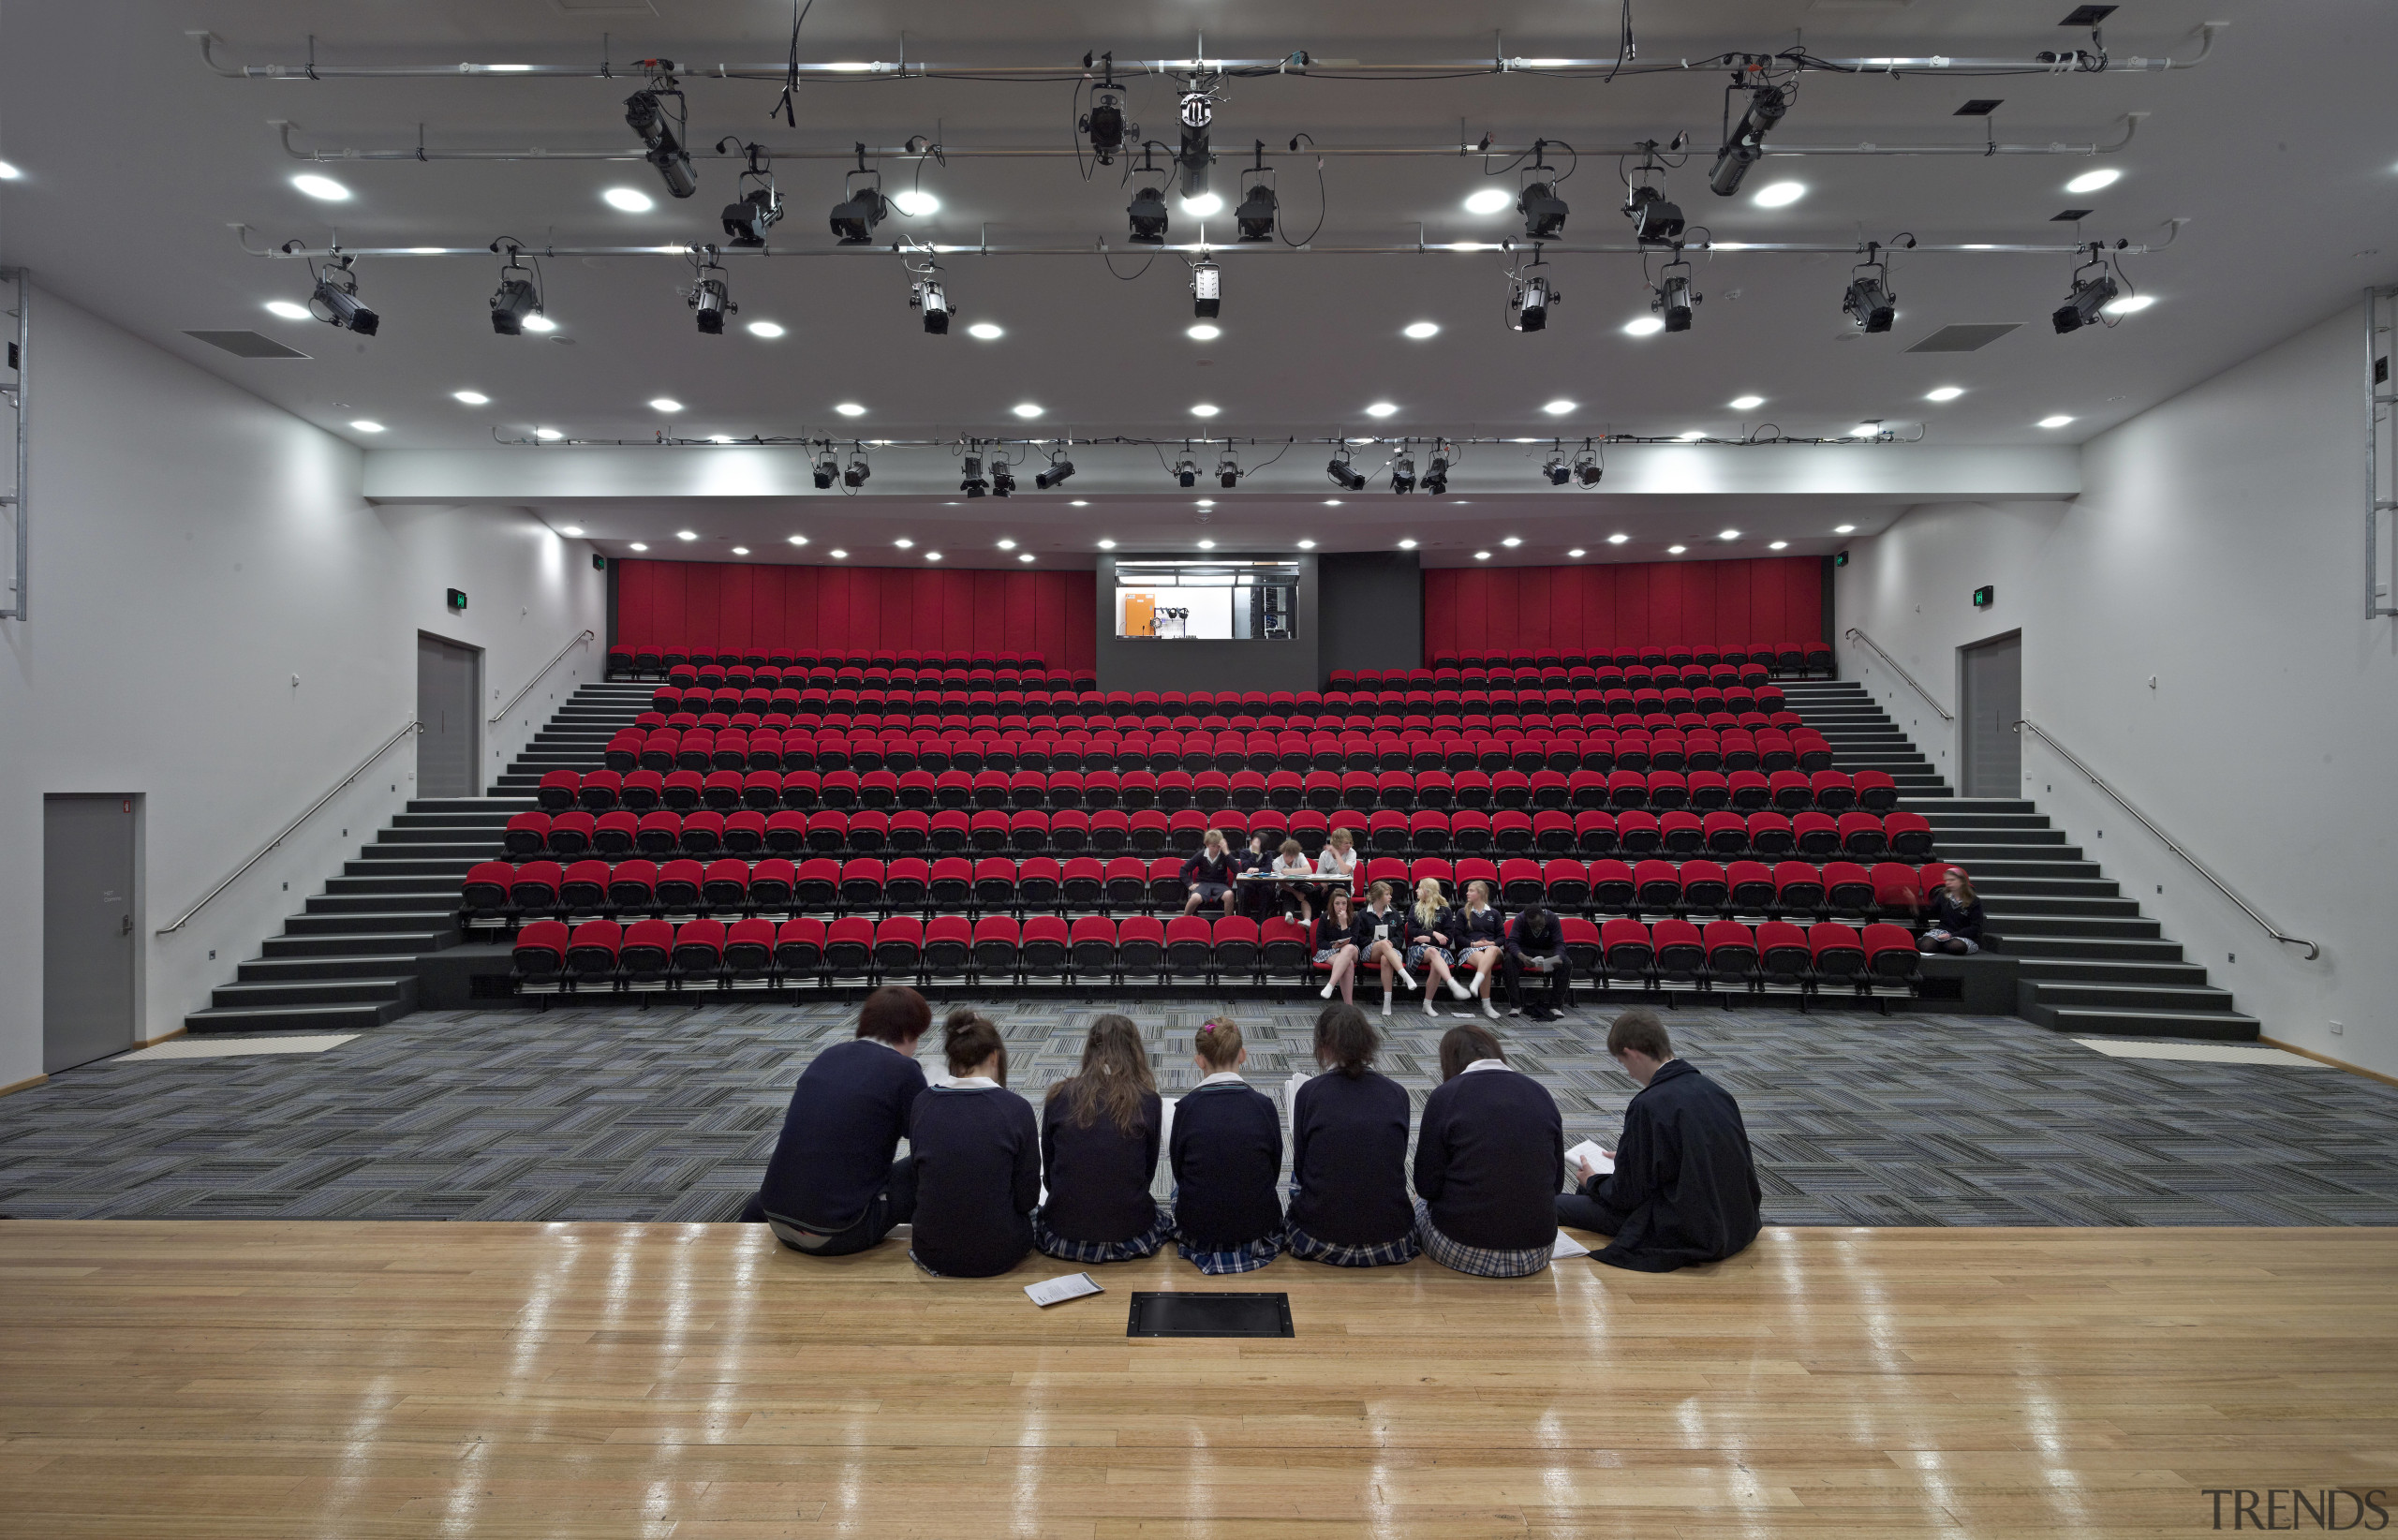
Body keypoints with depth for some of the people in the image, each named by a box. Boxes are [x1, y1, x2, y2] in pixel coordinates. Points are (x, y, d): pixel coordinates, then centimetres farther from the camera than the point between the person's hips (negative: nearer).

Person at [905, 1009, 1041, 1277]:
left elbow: (918, 1179, 5)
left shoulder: (922, 1104, -5)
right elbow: (1027, 1197, -7)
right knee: (1031, 1215, 33)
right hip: (999, 1254, -2)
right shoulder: (1017, 1108, -13)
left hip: (932, 1253, 3)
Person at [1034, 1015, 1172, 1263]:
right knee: (1164, 1219, 34)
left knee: (1035, 1215, 37)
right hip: (1129, 1233, -1)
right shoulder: (1148, 1101, -7)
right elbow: (1148, 1171, 4)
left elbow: (1047, 1165, 5)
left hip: (1063, 1234, 1)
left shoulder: (1059, 1096, -5)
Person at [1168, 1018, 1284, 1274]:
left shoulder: (1185, 1107, -12)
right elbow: (1274, 1172, 1)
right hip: (1257, 1226, 1)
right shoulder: (1264, 1105, -11)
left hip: (1197, 1230, 0)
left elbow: (1179, 1172, 2)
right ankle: (1251, 1245, 24)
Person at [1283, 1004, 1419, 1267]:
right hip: (1391, 1241, 2)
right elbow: (1397, 1164, 10)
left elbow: (1300, 1166, 3)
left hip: (1320, 1242, -2)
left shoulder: (1309, 1093, -7)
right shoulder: (1397, 1094, -1)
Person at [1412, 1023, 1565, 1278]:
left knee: (1421, 1203, 28)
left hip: (1462, 1252, -4)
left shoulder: (1445, 1096, -9)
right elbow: (1557, 1181, 7)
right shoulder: (1540, 1093, 2)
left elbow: (1427, 1186, -8)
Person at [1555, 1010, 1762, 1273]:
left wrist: (1593, 1182, 10)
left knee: (1557, 1204, -6)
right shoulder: (1716, 1091, 3)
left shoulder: (1649, 1106, -20)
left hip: (1683, 1237, -9)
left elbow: (1629, 1194, -12)